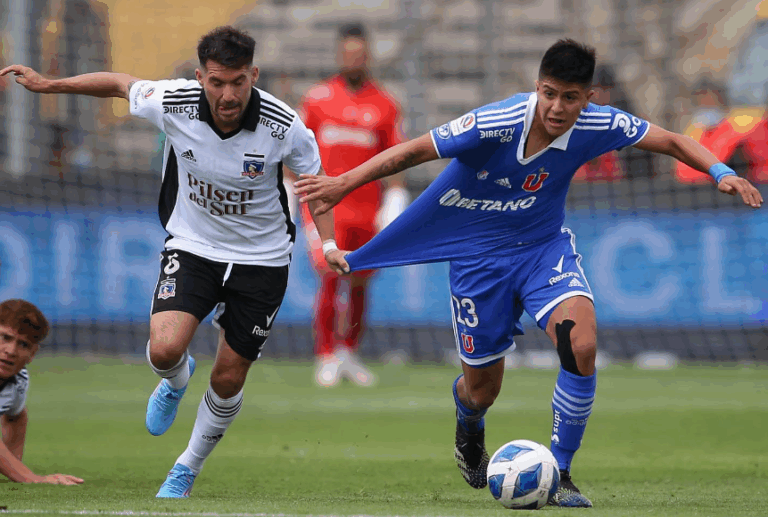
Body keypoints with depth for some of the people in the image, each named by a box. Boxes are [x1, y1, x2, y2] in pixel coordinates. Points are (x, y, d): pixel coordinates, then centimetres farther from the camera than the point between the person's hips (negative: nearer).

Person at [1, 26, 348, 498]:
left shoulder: (284, 126, -22)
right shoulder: (173, 103, -20)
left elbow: (315, 181, -3)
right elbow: (121, 84, 1)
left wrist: (329, 242, -16)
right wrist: (48, 84, 4)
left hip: (261, 260, 0)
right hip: (192, 246, 0)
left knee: (228, 381, 6)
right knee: (165, 350, -23)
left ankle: (189, 468, 34)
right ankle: (177, 382, 17)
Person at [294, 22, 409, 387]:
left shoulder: (384, 106, 5)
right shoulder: (317, 99, 2)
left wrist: (396, 199, -2)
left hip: (367, 211, 2)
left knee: (359, 286, 9)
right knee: (330, 279, -14)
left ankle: (349, 353, 28)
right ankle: (326, 358, -2)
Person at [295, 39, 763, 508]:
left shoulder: (597, 126, -19)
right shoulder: (495, 125, -29)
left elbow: (672, 142, -8)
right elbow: (413, 152, -23)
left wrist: (721, 172, -24)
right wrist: (342, 184, -27)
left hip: (545, 245, 2)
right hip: (478, 253, -2)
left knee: (582, 346, -25)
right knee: (482, 389, 7)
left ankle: (559, 474, -8)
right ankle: (469, 425, 49)